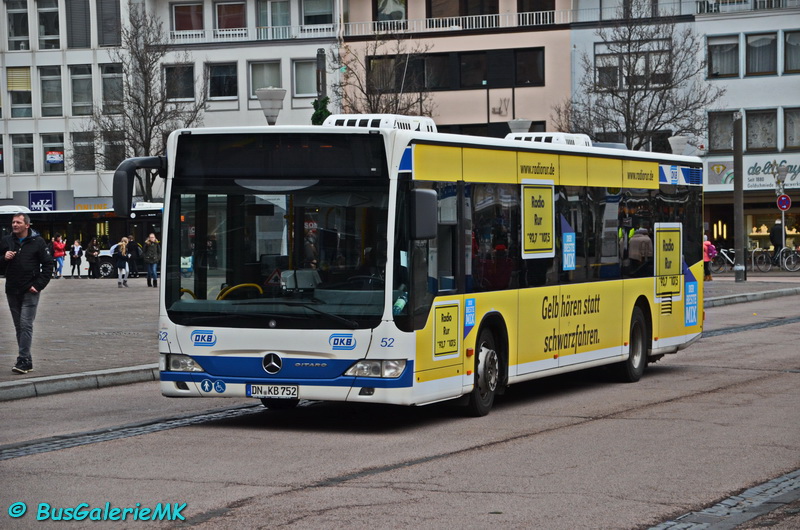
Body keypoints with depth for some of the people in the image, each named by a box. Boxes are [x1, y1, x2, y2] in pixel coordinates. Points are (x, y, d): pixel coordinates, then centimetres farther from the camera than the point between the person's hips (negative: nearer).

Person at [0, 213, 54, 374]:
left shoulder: (38, 242, -3)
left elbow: (48, 265, -1)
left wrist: (38, 285, -9)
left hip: (30, 291, -5)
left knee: (26, 325, -11)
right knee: (19, 327, 7)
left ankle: (23, 360, -13)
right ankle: (27, 361, 13)